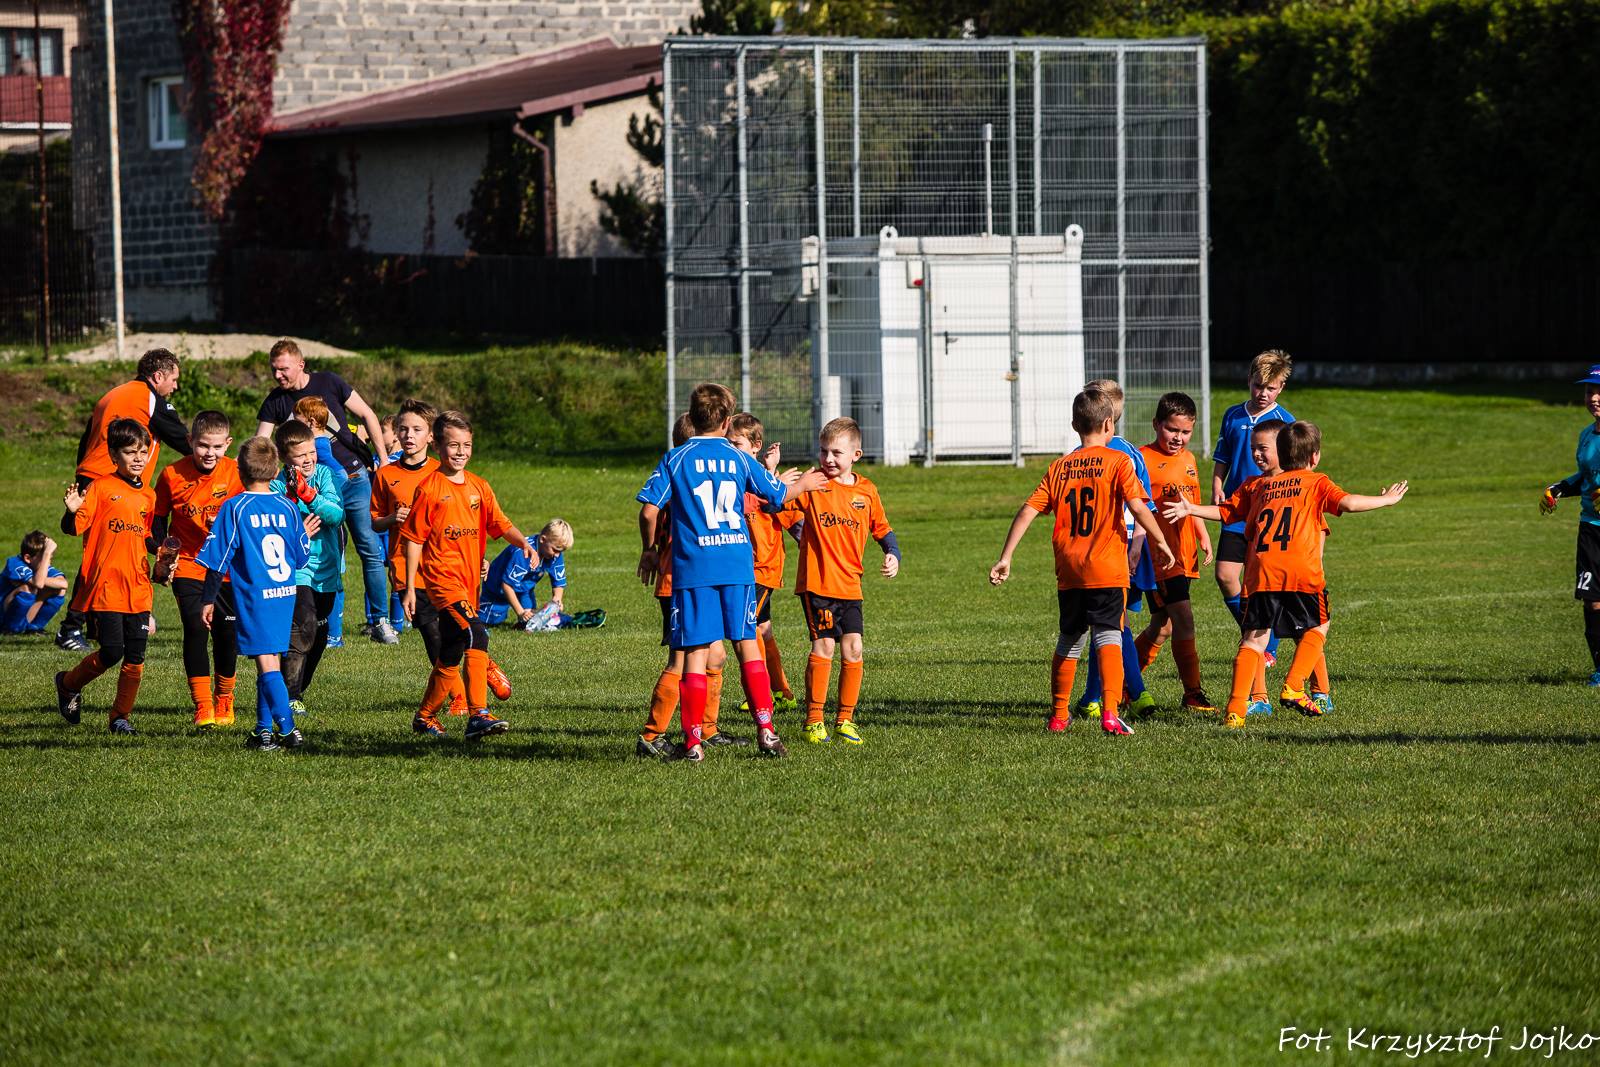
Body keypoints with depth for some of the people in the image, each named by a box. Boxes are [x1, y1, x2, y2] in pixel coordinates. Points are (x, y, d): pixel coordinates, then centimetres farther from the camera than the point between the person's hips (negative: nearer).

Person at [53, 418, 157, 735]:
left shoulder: (148, 496, 13)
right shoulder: (101, 488, -4)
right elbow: (74, 528, -11)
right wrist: (72, 512, -32)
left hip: (138, 589, 5)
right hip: (105, 587, -5)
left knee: (136, 656, 1)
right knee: (112, 652, -9)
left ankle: (121, 716, 15)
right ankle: (69, 683, 17)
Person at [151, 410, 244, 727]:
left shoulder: (236, 474, -7)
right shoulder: (173, 475, -7)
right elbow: (157, 520, 4)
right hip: (187, 567, -1)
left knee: (226, 634, 5)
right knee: (196, 630, -13)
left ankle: (223, 701, 25)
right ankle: (202, 706, -8)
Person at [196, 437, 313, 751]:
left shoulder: (234, 508, -7)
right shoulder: (288, 507, 5)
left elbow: (219, 559, -7)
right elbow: (301, 557, 11)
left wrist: (209, 600, 0)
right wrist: (303, 534, 32)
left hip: (254, 596, -5)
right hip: (286, 594, 5)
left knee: (267, 663, -7)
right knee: (271, 660, 15)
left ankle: (289, 730, -14)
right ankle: (264, 730, 18)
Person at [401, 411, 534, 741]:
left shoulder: (479, 487, 10)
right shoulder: (430, 488, -6)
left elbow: (500, 524, 9)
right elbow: (414, 539, -4)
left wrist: (523, 543, -12)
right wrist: (410, 589, -6)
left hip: (468, 579, 7)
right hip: (441, 575, -7)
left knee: (451, 656, 15)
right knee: (476, 635, -24)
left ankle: (425, 717, 32)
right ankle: (478, 715, -27)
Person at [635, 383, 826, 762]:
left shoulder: (676, 459, -1)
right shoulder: (739, 459, 6)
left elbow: (649, 510, -7)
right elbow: (778, 494, 19)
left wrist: (648, 550, 10)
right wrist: (803, 483, 40)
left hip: (692, 569, -2)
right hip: (738, 566, 2)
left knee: (696, 653, -1)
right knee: (747, 646, 10)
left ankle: (693, 741, -1)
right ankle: (765, 729, 6)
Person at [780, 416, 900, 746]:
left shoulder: (866, 491, 7)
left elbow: (881, 529, 19)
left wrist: (892, 555, 3)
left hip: (850, 585, 4)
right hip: (816, 583, -4)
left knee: (853, 649, -1)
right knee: (824, 646, -9)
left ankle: (845, 719, 11)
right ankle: (814, 719, 2)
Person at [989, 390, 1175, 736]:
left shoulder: (1059, 468, 9)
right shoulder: (1118, 461, -3)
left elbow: (1027, 511, 5)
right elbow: (1138, 507, -13)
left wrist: (1005, 558, 7)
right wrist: (1161, 543, -2)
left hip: (1068, 572, 4)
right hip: (1107, 569, -4)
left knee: (1068, 642, 18)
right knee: (1108, 639, -10)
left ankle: (1058, 716, 28)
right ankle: (1109, 712, -27)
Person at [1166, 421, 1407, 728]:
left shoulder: (1256, 486, 23)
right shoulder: (1317, 483, 13)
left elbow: (1224, 512, 27)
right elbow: (1347, 503, -1)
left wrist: (1191, 509, 39)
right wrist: (1386, 499, 10)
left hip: (1260, 573, 2)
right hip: (1302, 572, -2)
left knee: (1254, 639, 1)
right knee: (1317, 628, 20)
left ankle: (1236, 709, -12)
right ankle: (1293, 688, 7)